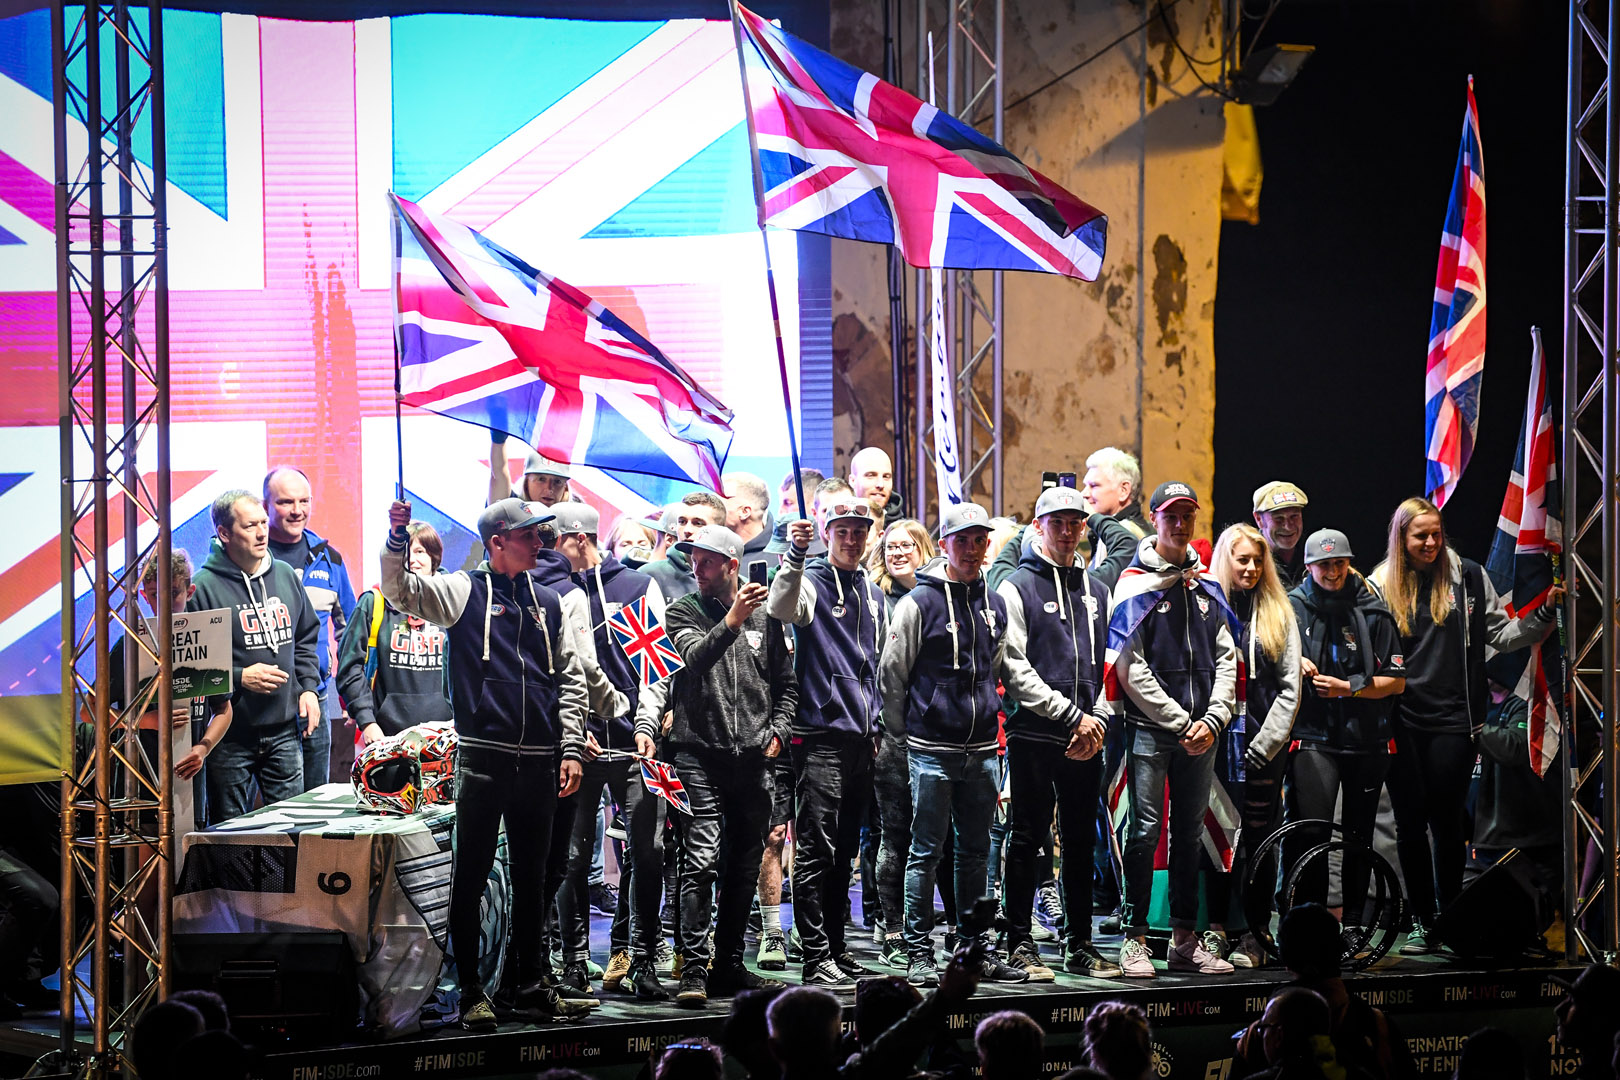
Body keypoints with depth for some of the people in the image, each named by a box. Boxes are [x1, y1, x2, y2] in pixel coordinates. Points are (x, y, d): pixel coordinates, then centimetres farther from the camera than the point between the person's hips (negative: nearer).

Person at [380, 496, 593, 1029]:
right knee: (470, 875, -2)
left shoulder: (548, 603, 14)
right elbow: (399, 589, -11)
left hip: (539, 761, 4)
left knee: (532, 877, 12)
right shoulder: (463, 591, 2)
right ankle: (472, 992, 4)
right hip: (483, 757, -4)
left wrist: (571, 749, 6)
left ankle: (529, 983, 21)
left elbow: (571, 679, 14)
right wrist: (397, 538, -27)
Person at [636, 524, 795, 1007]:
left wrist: (777, 731, 4)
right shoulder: (683, 611, 2)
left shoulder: (764, 617, 10)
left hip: (753, 759, 4)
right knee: (701, 861, -14)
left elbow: (786, 686, 18)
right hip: (700, 754, -4)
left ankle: (729, 966, 18)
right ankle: (693, 969, -14)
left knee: (744, 866, 9)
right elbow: (696, 656, -18)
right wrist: (732, 621, -30)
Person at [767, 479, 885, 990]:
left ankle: (837, 948, 18)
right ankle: (817, 960, -9)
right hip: (820, 736, -7)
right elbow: (781, 608, -28)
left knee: (844, 852, 12)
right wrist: (796, 555, -39)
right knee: (816, 852, -9)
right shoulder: (811, 582, -3)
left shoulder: (872, 595, 18)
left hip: (862, 740, 7)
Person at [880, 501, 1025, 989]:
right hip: (932, 749, -5)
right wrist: (904, 732, 2)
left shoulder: (995, 606, 11)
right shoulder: (919, 602, -6)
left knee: (976, 851, 10)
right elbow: (891, 674, -2)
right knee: (926, 852, -3)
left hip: (982, 750, 6)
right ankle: (919, 953, -1)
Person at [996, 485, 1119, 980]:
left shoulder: (1096, 590, 15)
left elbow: (1110, 663, 15)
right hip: (1034, 735, -5)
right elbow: (1016, 669, -10)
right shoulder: (1018, 587, -2)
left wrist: (1099, 719, -2)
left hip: (1088, 740, 5)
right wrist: (1072, 716, -13)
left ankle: (1080, 944, 15)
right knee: (1027, 841, -1)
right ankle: (1020, 944, 4)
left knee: (1081, 842, 9)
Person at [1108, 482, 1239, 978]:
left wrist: (1214, 719, -3)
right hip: (1150, 728, -5)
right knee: (1146, 831, -7)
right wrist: (1182, 722, -11)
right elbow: (1130, 668, -9)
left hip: (1201, 733, 5)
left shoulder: (1206, 585, 14)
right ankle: (1135, 940, -3)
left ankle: (1185, 941, 13)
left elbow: (1226, 658, 12)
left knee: (1190, 834, 8)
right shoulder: (1136, 583, -3)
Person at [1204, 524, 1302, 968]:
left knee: (1260, 839, 0)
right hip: (1218, 743, 0)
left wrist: (1265, 744, -4)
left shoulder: (1278, 615, 9)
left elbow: (1290, 686, 5)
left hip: (1265, 746, 0)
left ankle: (1253, 936, 2)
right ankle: (1218, 928, 6)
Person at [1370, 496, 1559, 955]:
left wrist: (1544, 613, -4)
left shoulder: (1468, 576, 6)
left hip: (1452, 718, -1)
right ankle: (1421, 922, 13)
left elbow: (1501, 634, 9)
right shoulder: (1381, 585, 5)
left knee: (1447, 821, -1)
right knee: (1410, 823, 4)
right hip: (1402, 720, 1)